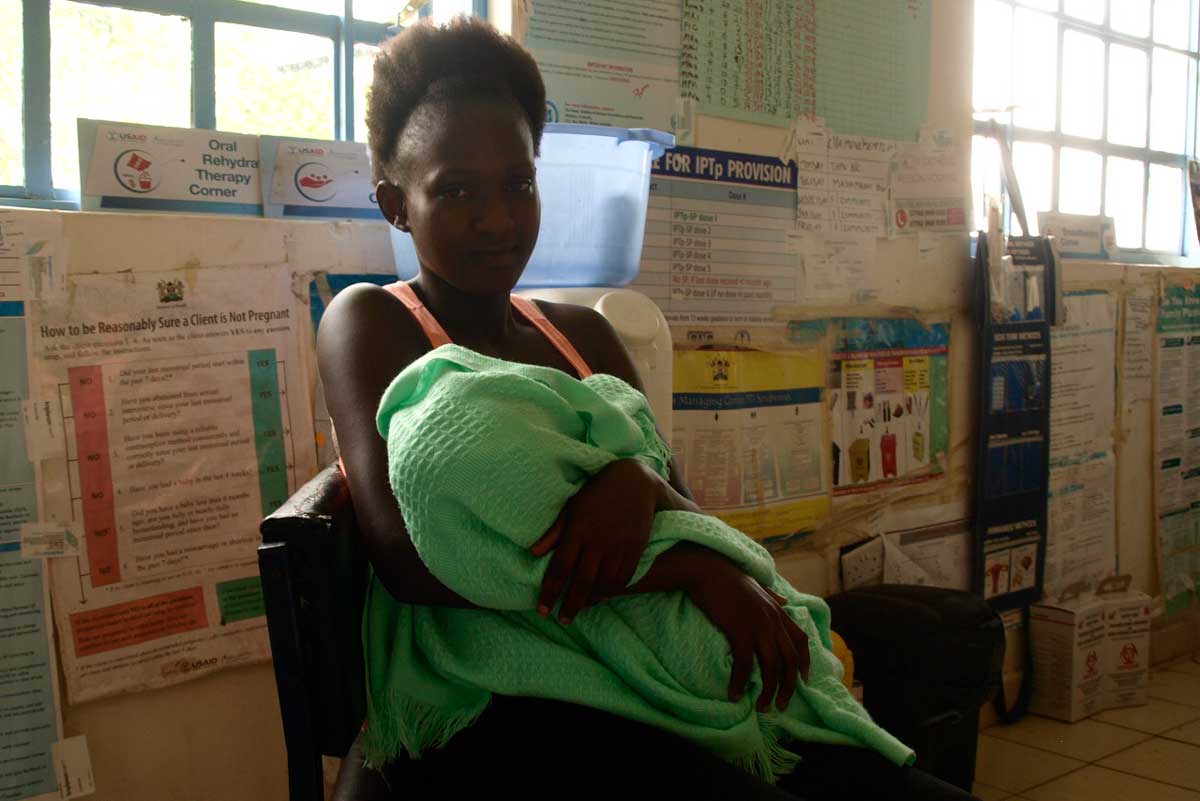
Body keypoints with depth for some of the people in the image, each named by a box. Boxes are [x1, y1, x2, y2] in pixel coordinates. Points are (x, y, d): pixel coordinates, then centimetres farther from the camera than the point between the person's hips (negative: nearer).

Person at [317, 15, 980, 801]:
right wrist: (690, 568, -19)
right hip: (488, 715, -5)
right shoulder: (371, 322, 0)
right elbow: (410, 554, -17)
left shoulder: (585, 335, 17)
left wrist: (642, 485, -16)